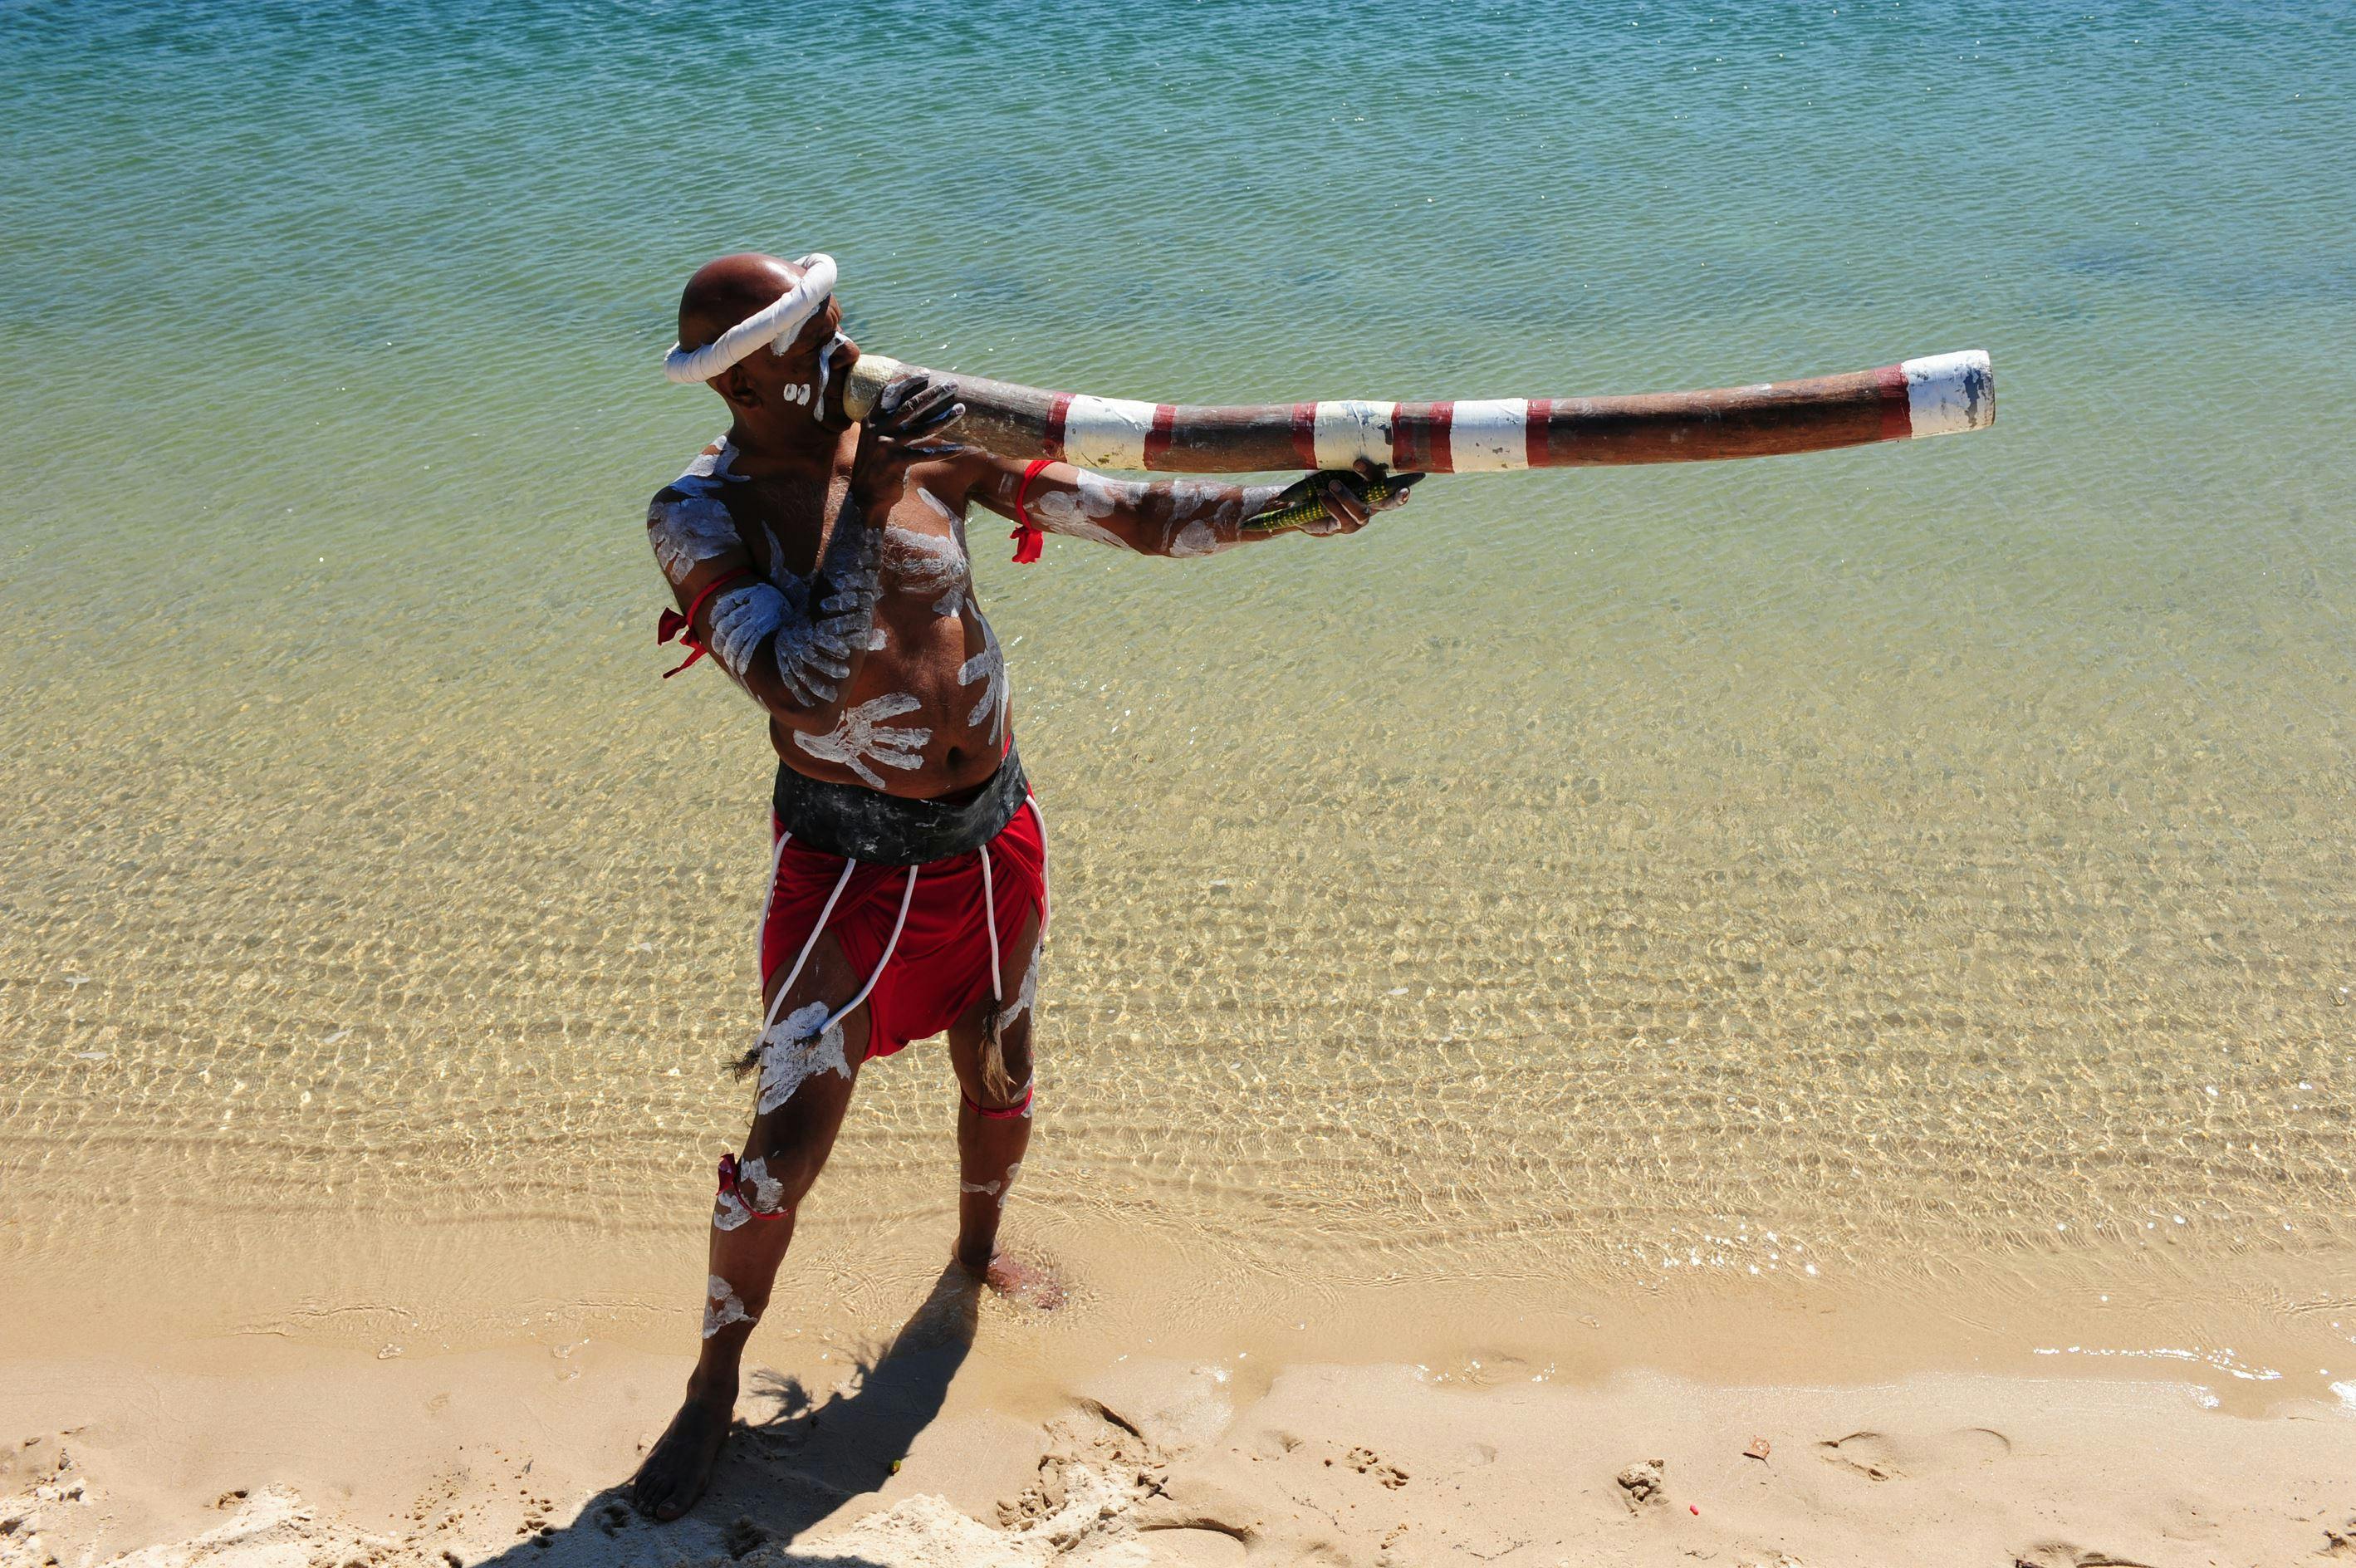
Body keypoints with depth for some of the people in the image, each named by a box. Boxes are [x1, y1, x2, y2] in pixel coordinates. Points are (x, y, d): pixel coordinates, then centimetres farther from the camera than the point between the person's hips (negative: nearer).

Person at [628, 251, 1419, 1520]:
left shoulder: (926, 441, -5)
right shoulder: (700, 516, -16)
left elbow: (1132, 518, -5)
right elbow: (802, 687, -31)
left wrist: (1292, 503, -16)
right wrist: (868, 503, -32)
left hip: (993, 839, 5)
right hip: (847, 857, -4)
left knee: (1001, 1085, 21)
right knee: (787, 1143, -4)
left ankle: (977, 1251, 53)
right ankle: (713, 1388, 20)